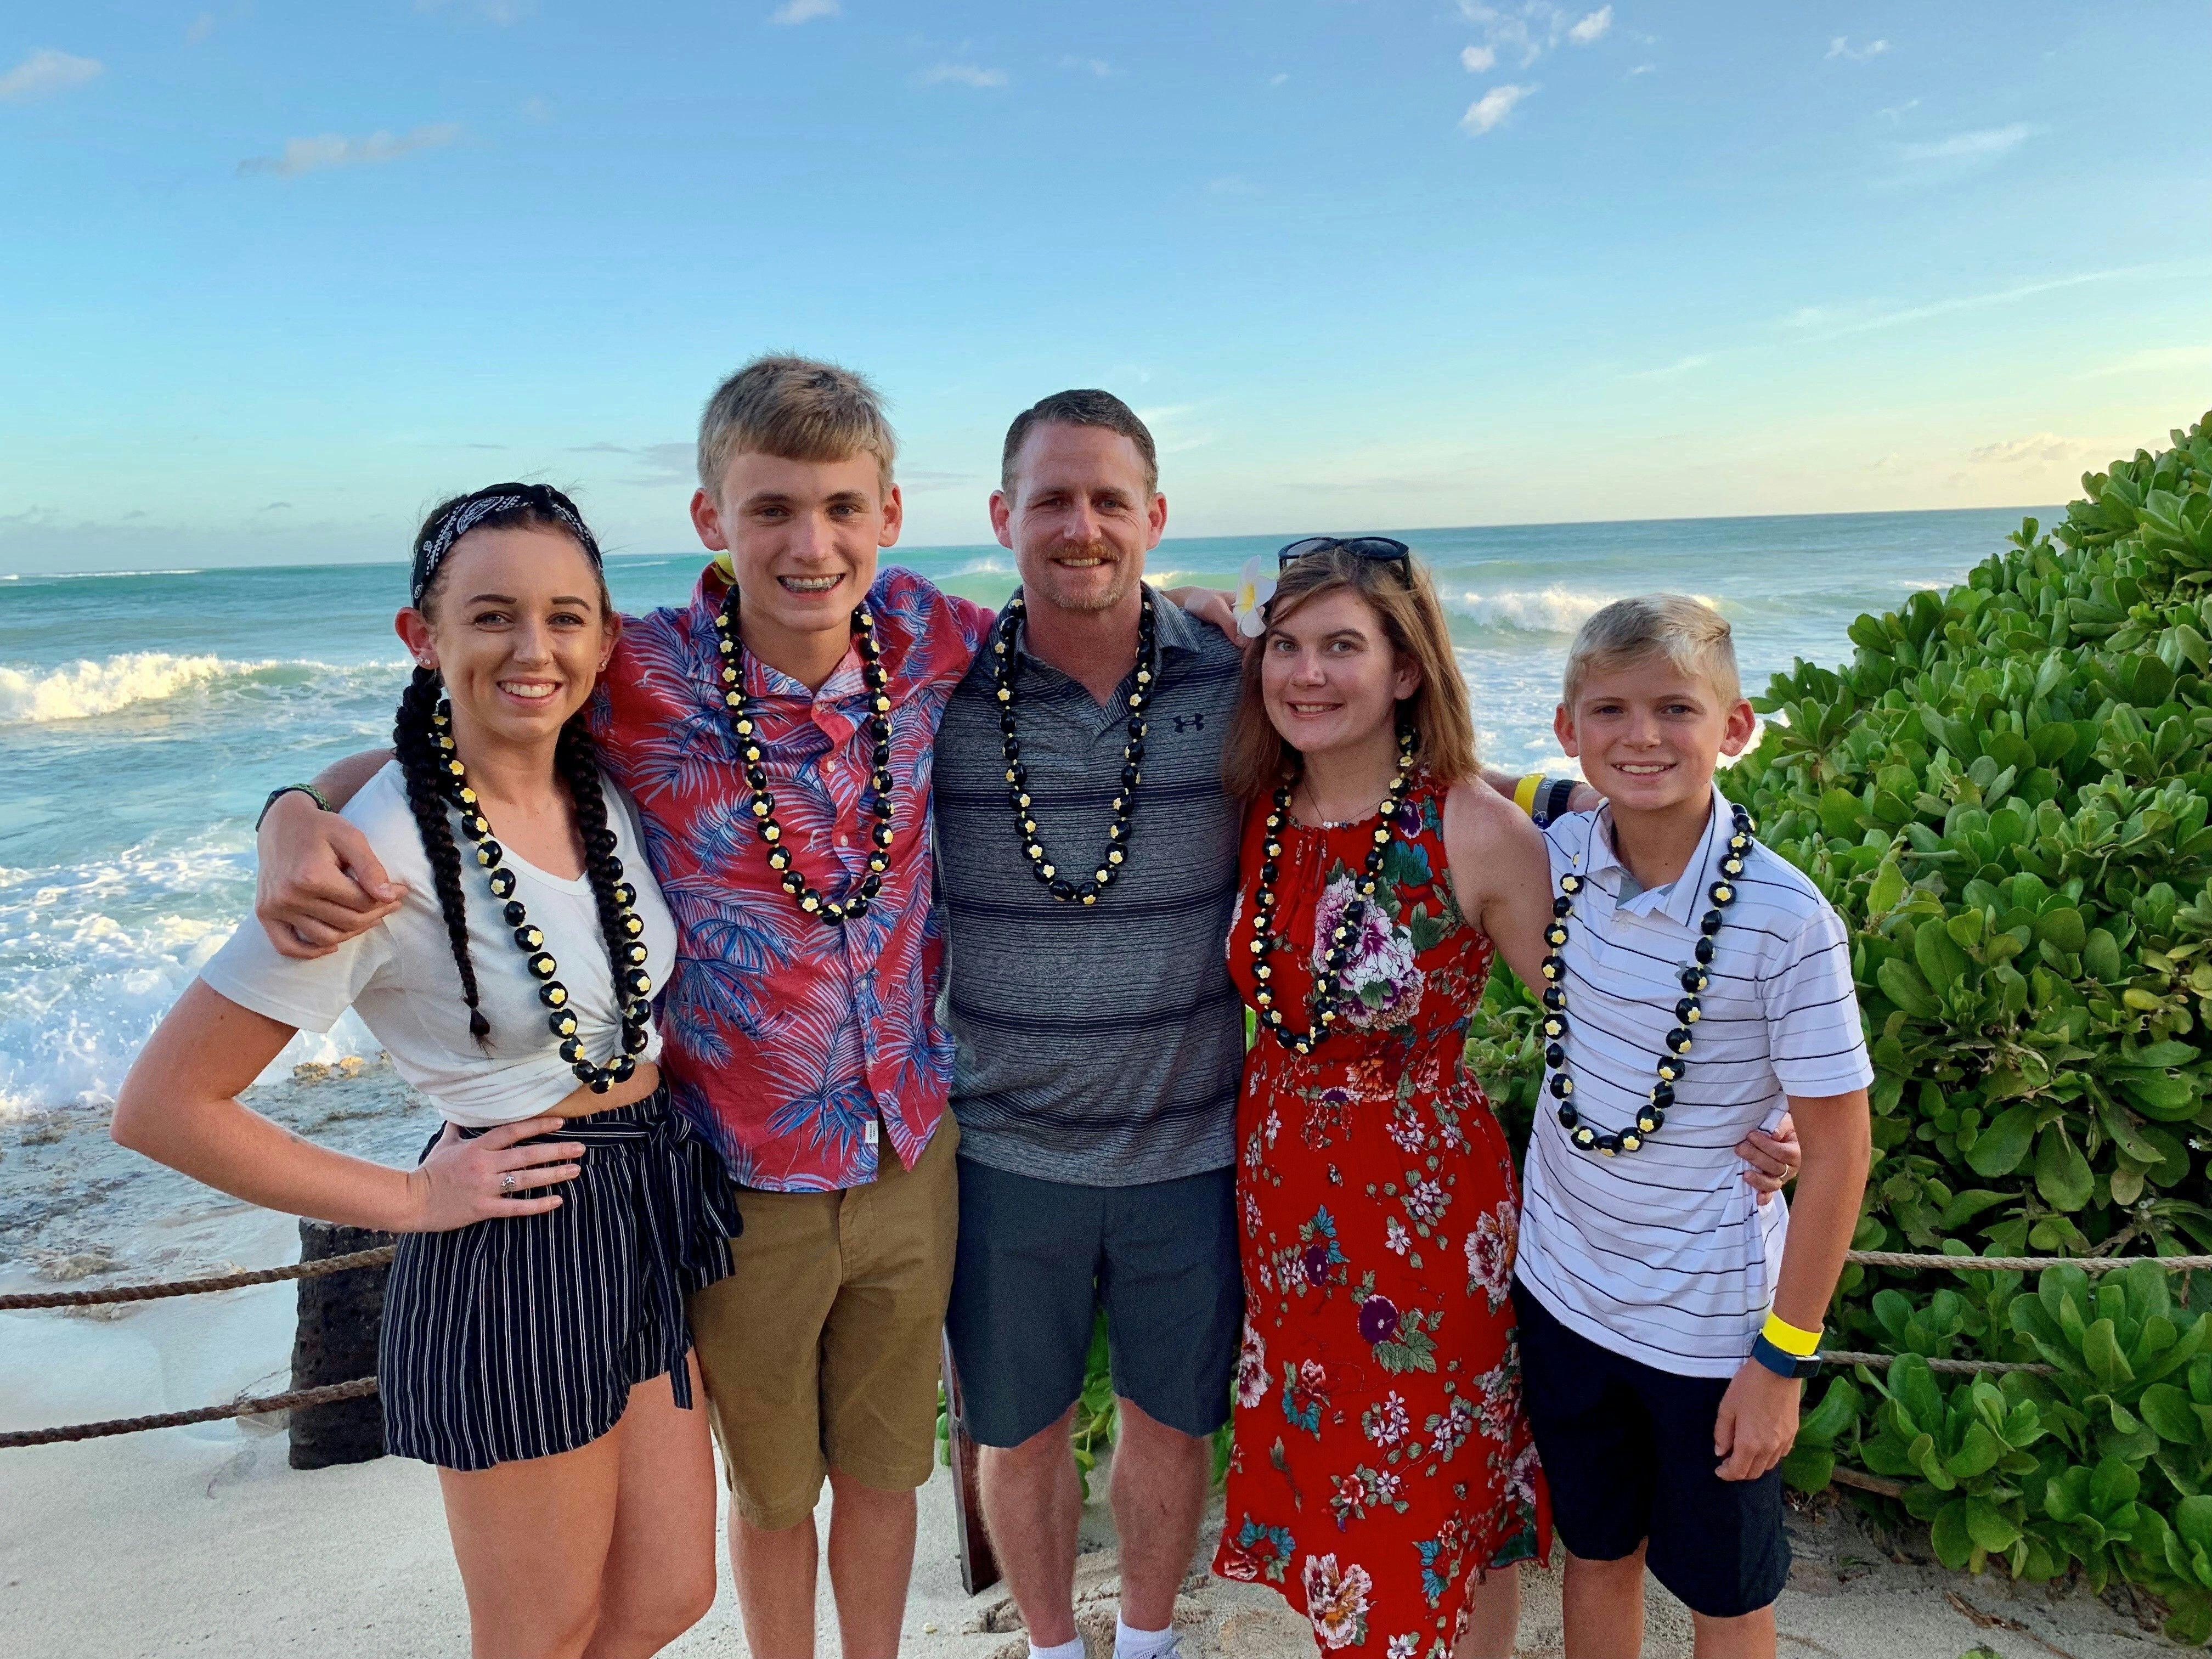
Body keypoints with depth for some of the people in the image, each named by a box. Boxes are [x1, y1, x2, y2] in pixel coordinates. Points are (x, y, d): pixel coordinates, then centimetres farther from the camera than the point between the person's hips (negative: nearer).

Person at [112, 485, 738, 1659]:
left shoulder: (603, 784, -1)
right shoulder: (384, 856, -22)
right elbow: (160, 1106, -17)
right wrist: (411, 1198, -13)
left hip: (650, 1226, 7)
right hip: (510, 1262, -6)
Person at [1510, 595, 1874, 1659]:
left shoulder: (1785, 922, -23)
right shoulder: (1561, 854, -10)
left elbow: (1838, 1152, -15)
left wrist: (1782, 1358, -11)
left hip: (1709, 1321, -3)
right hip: (1561, 1286, 4)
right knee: (1595, 1552, 23)